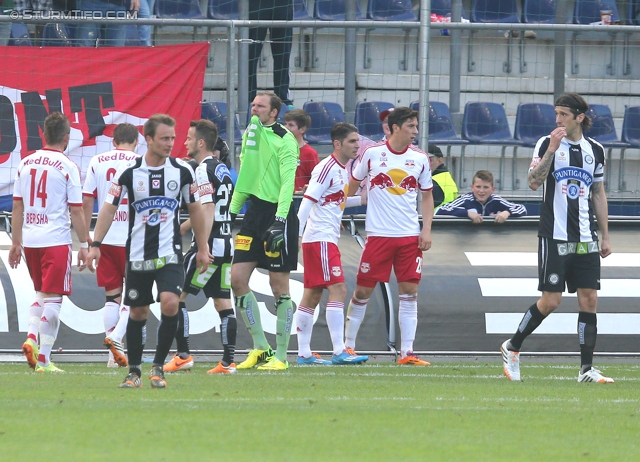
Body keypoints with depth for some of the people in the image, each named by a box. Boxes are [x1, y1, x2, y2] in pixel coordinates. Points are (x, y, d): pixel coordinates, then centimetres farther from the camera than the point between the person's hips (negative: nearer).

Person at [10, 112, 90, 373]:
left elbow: (17, 206, 11)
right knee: (53, 297, -1)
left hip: (29, 241, 5)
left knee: (41, 293, 22)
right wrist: (84, 245, -2)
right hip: (56, 241, -5)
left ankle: (31, 338, 2)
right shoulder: (67, 167, -8)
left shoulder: (25, 164, 7)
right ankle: (43, 359, -4)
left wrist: (16, 243, 16)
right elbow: (76, 211, -8)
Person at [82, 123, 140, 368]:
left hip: (104, 238, 3)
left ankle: (115, 355, 7)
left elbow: (87, 201, 4)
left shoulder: (97, 162, 7)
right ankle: (116, 336, -14)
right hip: (133, 238, -3)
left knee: (112, 295, 9)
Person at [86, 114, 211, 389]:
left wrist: (202, 248, 11)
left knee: (170, 303, -19)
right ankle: (134, 371, 20)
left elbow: (195, 210, 11)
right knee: (138, 312, 6)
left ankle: (158, 366, -5)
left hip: (169, 253, 0)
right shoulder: (129, 172, -4)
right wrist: (95, 245, -10)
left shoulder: (182, 171, 0)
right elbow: (109, 208, -2)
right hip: (137, 253, 0)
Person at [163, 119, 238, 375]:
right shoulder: (221, 169, 16)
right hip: (227, 243, 9)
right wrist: (182, 227, 34)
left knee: (176, 294, -1)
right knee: (223, 302, 6)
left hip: (210, 243, -9)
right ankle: (228, 361, 3)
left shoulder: (203, 170, -12)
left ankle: (183, 355, -2)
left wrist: (202, 251, -22)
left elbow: (208, 213, -19)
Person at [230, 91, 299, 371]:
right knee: (237, 279, -1)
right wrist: (233, 210, 19)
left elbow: (288, 181, -17)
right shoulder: (250, 133, 13)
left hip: (278, 213, -7)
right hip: (254, 211, 7)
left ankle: (280, 356, 5)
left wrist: (280, 219, -25)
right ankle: (260, 348, 9)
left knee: (279, 286, -2)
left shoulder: (285, 140, -10)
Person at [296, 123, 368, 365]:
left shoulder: (342, 170, 14)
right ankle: (339, 352, -18)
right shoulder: (327, 168, -13)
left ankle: (304, 353, 13)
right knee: (338, 290, -15)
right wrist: (295, 236, -22)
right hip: (320, 238, -10)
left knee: (312, 295, 10)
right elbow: (308, 201, -18)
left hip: (327, 239, 10)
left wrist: (363, 199, 17)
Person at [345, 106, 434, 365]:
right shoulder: (372, 154, -2)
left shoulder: (420, 158, 5)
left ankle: (407, 352, 1)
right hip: (378, 234, -2)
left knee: (409, 292, -2)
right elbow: (353, 184, 12)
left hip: (410, 236, 2)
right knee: (363, 290, 0)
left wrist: (426, 230, 3)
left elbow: (427, 196, 13)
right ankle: (348, 346, 14)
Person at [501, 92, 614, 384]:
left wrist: (605, 236, 14)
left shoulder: (595, 150, 10)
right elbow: (534, 182, -15)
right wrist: (552, 149, -22)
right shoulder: (547, 143, -2)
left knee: (589, 299, -1)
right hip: (554, 237, -4)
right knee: (551, 301, -6)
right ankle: (512, 348, 14)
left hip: (586, 239, 4)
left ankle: (587, 369, 2)